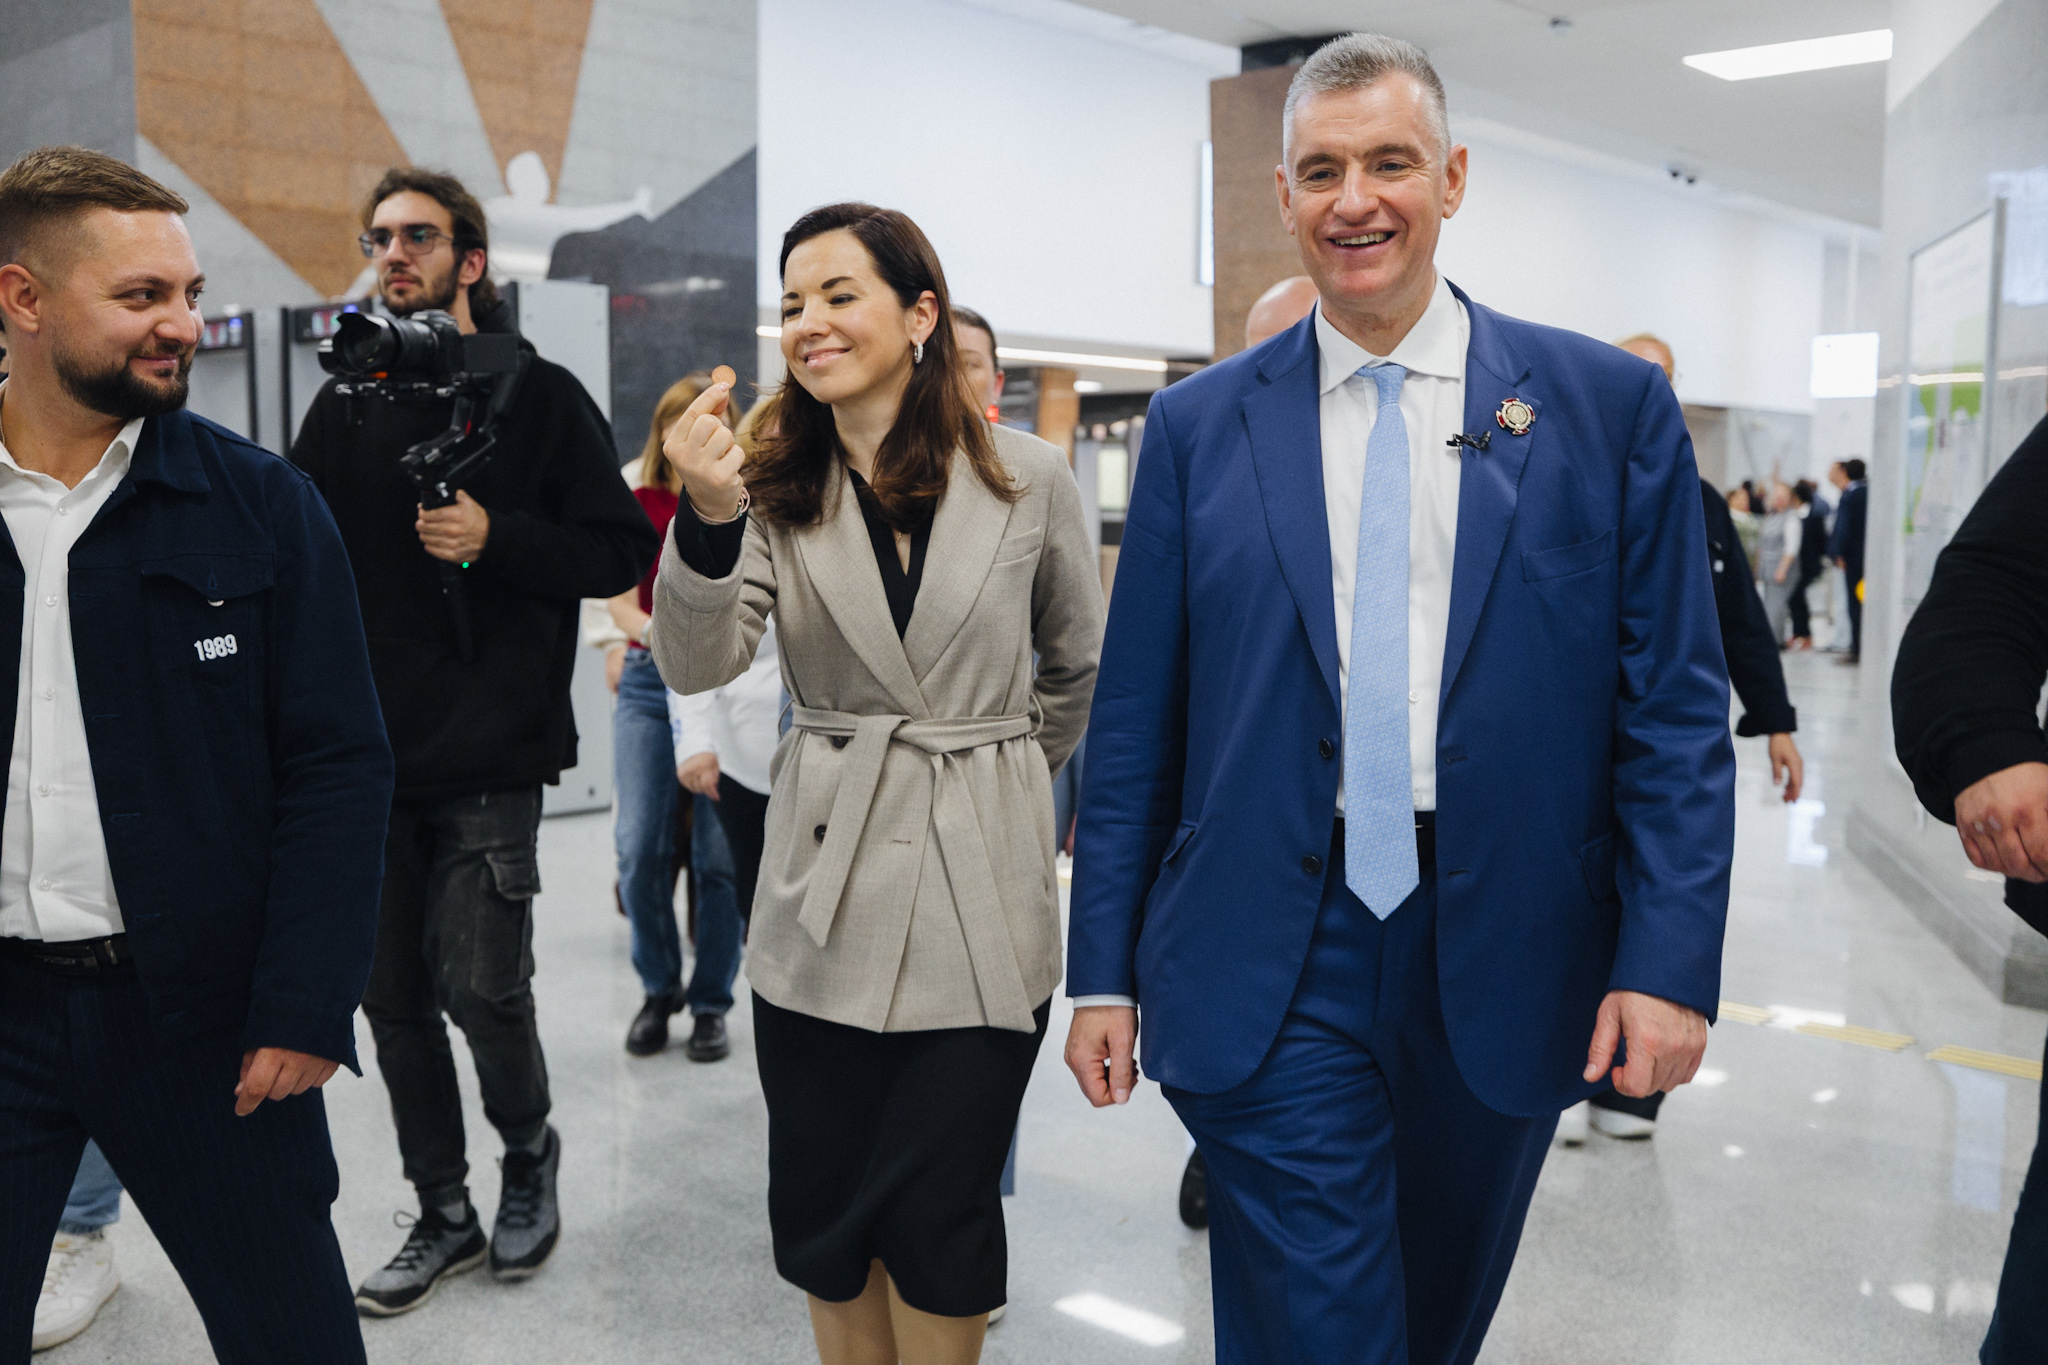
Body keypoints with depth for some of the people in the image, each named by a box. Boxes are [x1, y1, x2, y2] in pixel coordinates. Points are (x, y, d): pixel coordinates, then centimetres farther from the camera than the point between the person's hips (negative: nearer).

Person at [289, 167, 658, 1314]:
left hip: (490, 757, -4)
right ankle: (446, 1214, 25)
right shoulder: (344, 405, 11)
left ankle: (530, 1148, 25)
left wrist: (499, 538, -18)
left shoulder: (540, 396, 0)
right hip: (369, 754, 5)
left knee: (480, 986, -6)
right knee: (394, 994, 9)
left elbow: (625, 551, -3)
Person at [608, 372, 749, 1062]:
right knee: (639, 847, -5)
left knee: (721, 852, -3)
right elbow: (621, 599, 1)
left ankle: (711, 1001, 14)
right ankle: (659, 988, 18)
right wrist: (654, 634, -20)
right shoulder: (636, 501, 7)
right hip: (650, 682, 1)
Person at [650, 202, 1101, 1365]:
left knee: (941, 1221, 8)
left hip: (982, 897, -2)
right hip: (827, 898, 2)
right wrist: (709, 518, -28)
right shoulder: (776, 492, 1)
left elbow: (1080, 670, 11)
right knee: (822, 1219, 12)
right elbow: (697, 666, -14)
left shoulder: (1030, 478, -3)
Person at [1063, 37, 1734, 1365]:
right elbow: (1134, 723, 3)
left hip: (1507, 967, 2)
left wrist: (1670, 960, -9)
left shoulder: (1612, 404, 1)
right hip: (1273, 972, -1)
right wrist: (1103, 969, 1)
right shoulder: (1198, 426, 2)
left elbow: (1676, 713, 0)